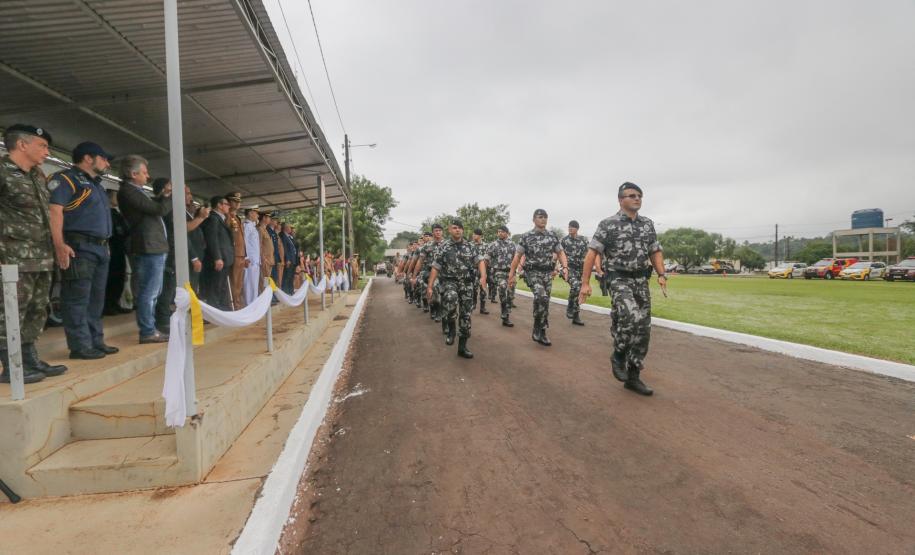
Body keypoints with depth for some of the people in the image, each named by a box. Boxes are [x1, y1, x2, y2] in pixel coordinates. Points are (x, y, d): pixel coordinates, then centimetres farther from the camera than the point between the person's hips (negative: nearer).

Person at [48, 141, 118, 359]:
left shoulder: (95, 184, 24)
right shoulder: (66, 178, -4)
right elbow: (54, 210, -16)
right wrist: (59, 244, -24)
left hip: (100, 248, 9)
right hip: (79, 247, -9)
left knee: (96, 299, 11)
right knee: (78, 298, -7)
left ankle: (96, 341, 18)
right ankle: (80, 346, -3)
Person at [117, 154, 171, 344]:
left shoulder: (137, 191, 17)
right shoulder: (127, 191, -11)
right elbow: (160, 210, -16)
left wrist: (164, 195, 9)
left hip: (155, 247, 10)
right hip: (148, 248, -10)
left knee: (153, 292, 16)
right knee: (148, 292, -6)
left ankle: (150, 329, 24)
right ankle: (147, 332, 0)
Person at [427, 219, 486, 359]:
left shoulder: (470, 247, 6)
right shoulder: (443, 247, 0)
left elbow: (480, 261, -2)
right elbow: (435, 268, -2)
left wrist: (483, 276, -21)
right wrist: (429, 286, -7)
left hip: (467, 284, 3)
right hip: (449, 282, -3)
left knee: (466, 315, 4)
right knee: (450, 299, -36)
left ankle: (462, 347, 16)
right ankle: (450, 329, -12)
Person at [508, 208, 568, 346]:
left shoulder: (553, 236, 8)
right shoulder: (526, 237, -2)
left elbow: (560, 253, 11)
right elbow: (517, 256, -1)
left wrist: (565, 267, -6)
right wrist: (511, 274, -4)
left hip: (548, 273, 4)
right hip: (533, 273, -4)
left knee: (544, 302, 8)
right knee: (541, 298, -25)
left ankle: (540, 333, 21)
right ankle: (538, 330, -11)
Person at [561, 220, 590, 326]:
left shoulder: (584, 240, 8)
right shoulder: (564, 240, -1)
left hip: (580, 269, 4)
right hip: (569, 268, -4)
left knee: (579, 292, 6)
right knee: (575, 287, -27)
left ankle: (576, 316, 16)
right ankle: (570, 308, -6)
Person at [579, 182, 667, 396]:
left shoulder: (648, 224, 11)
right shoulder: (608, 224, -6)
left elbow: (655, 252, 17)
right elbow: (592, 253, -8)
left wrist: (661, 275, 0)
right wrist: (585, 283, -14)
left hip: (641, 281, 6)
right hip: (620, 280, -6)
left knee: (643, 330, 4)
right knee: (632, 318, -27)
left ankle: (633, 377, 17)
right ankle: (618, 355, 1)